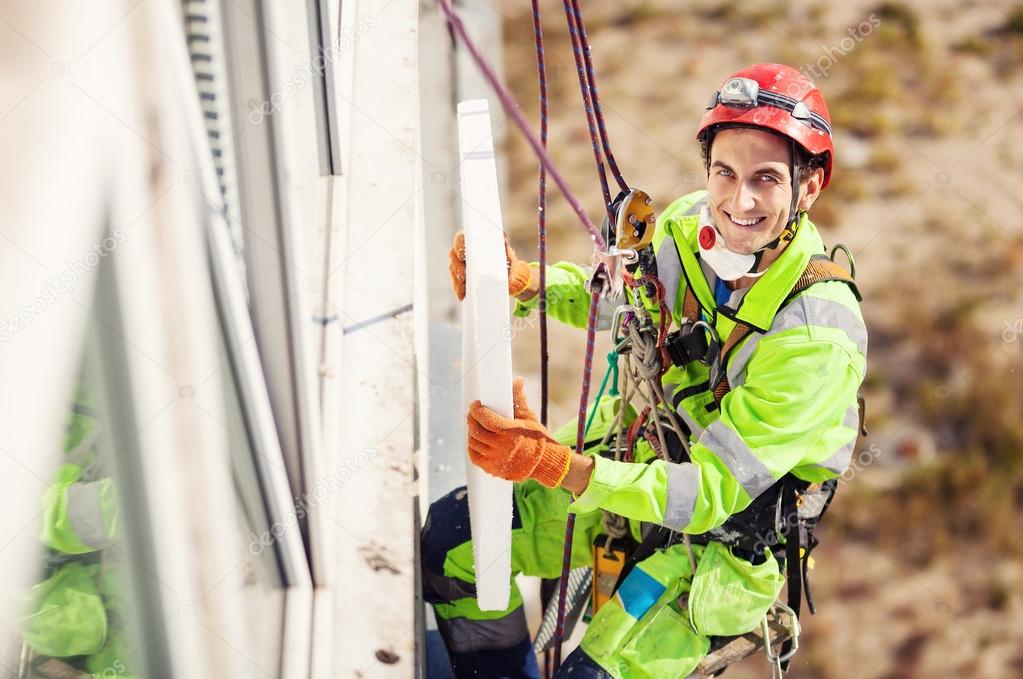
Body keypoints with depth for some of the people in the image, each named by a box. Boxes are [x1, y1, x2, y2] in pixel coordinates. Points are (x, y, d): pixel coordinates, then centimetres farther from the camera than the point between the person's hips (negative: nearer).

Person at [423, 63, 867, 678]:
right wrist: (520, 281, -12)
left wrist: (555, 464, -43)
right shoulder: (689, 225, -14)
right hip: (637, 457, 6)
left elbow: (710, 494, -32)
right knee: (451, 538, 4)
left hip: (720, 538, -6)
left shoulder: (819, 338, -32)